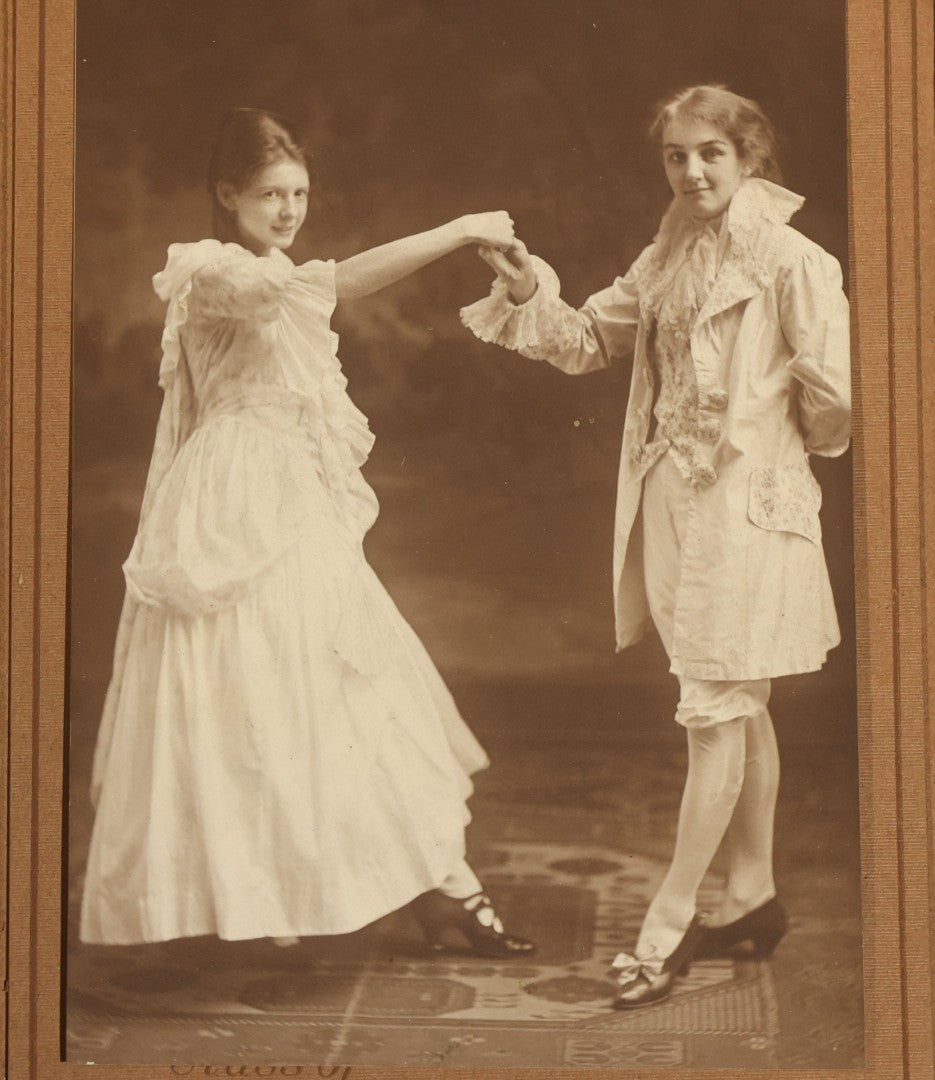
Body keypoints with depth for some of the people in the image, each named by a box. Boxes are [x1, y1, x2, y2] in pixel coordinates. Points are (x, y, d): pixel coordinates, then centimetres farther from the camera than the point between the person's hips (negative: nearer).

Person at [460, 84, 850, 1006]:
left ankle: (669, 920, 2)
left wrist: (795, 441, 5)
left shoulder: (791, 262, -11)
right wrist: (530, 296, -3)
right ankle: (751, 891, 27)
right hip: (673, 498, 7)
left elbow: (832, 393, -14)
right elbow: (589, 342, 15)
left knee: (717, 709, -3)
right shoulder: (667, 262, 11)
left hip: (746, 501, -7)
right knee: (740, 708, 16)